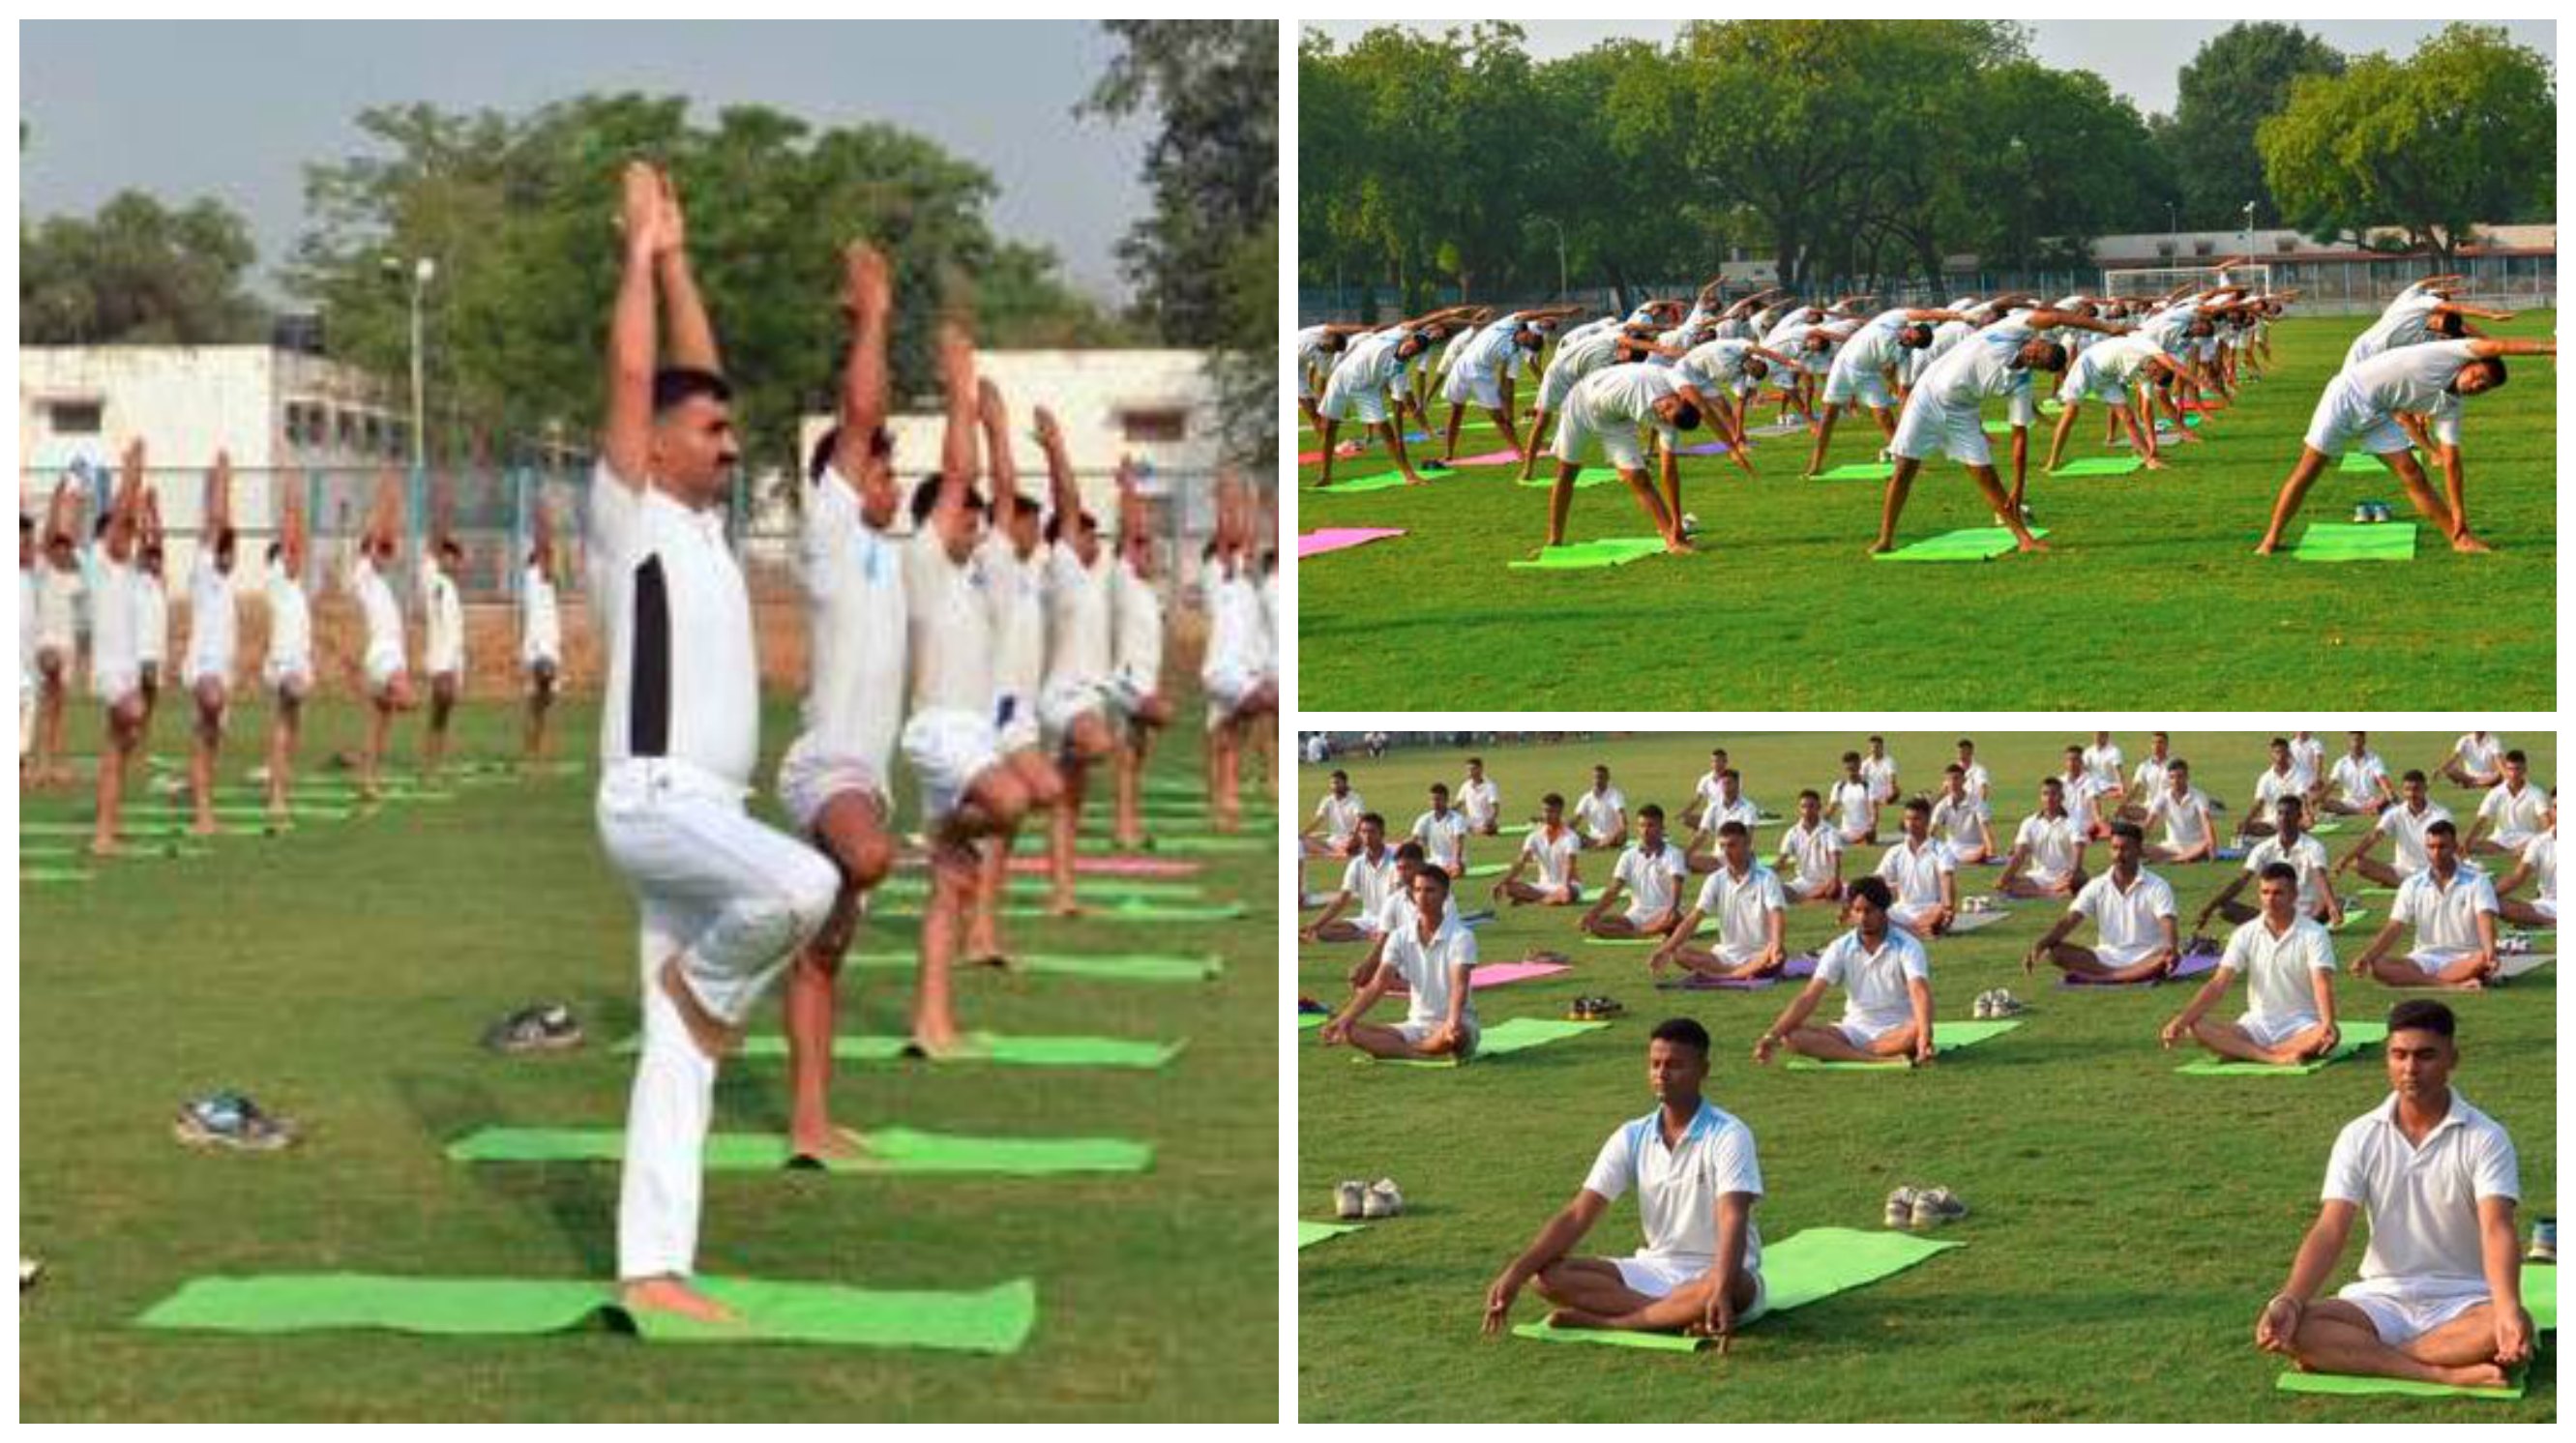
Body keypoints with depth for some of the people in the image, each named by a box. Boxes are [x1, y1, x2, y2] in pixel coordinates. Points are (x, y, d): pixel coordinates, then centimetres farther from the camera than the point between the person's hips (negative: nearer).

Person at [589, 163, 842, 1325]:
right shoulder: (629, 512, -3)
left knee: (678, 1054, 2)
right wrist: (640, 247, 0)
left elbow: (694, 374, 24)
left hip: (708, 811, 8)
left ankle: (651, 1268, 1)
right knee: (804, 882, -32)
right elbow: (632, 375, -8)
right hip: (653, 801, -8)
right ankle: (708, 984, -3)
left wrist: (675, 257, 20)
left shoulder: (701, 520, 18)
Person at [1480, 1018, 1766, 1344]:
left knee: (1731, 1289, -42)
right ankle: (1678, 1316, -29)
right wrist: (1515, 1272, -14)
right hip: (1655, 1268, 5)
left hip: (1712, 1274, -5)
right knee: (1546, 1274, -17)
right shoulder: (1633, 1138, 2)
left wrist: (1721, 1292, -45)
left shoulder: (1728, 1135, -13)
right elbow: (1578, 1215, -2)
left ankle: (1602, 1320, -33)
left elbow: (1732, 1220, -27)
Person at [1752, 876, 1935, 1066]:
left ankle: (1836, 1052, -31)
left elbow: (1920, 993, -25)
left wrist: (1925, 1036, -44)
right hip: (1855, 1029, 3)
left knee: (1916, 1029, -39)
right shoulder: (1840, 948, 0)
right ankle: (1881, 1060, -35)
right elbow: (1809, 996, -7)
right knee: (1791, 1036, -24)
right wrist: (1772, 1035, -20)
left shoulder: (1906, 946, -9)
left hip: (1897, 1031, -3)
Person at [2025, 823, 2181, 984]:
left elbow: (2168, 924, -19)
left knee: (2167, 958, -38)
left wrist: (2172, 949, -42)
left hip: (2146, 958, -3)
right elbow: (2069, 921, -5)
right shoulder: (2097, 887, 4)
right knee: (2055, 951, -21)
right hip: (2108, 955, 3)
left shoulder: (2157, 887, -4)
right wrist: (2041, 945, -23)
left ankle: (2098, 977, -39)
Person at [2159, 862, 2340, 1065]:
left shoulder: (2313, 934, -7)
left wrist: (2328, 1025, -40)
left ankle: (2247, 1052, -34)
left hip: (2300, 1026, -3)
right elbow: (2218, 984, -4)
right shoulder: (2245, 934, 2)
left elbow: (2322, 984, -20)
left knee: (2330, 1036, -37)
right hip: (2258, 1024, 3)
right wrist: (2181, 1020, -17)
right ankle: (2276, 1057, -37)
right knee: (2196, 1027, -23)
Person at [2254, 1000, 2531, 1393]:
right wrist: (2289, 1301, -25)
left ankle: (2356, 1356, -27)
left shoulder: (2484, 1138, -6)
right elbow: (2329, 1231, -6)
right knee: (2292, 1330, -28)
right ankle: (2446, 1373, -32)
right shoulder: (2359, 1137, 2)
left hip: (2462, 1302, -2)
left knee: (2511, 1331, -37)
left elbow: (2497, 1229, -19)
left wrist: (2508, 1309, -39)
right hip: (2381, 1297, 2)